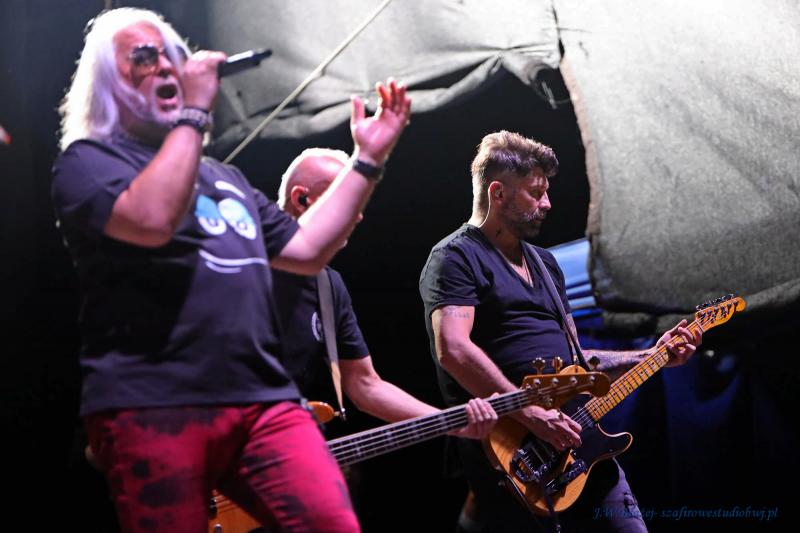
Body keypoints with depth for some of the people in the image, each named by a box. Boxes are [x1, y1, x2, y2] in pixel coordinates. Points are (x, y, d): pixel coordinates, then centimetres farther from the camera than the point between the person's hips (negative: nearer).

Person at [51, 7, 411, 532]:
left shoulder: (222, 174, 28)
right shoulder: (87, 160, 5)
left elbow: (307, 249, 26)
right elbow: (152, 219, -17)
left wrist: (367, 159, 24)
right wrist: (195, 112, -8)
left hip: (264, 399, 6)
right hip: (153, 406, -5)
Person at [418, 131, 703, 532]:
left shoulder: (545, 263, 22)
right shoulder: (456, 258, -5)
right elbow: (453, 349, -20)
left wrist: (652, 357, 17)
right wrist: (530, 413, -23)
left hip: (575, 436, 8)